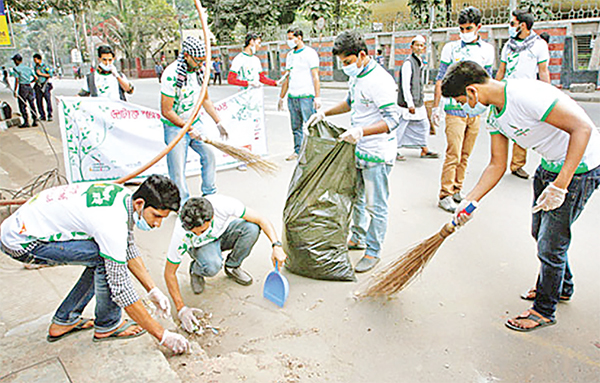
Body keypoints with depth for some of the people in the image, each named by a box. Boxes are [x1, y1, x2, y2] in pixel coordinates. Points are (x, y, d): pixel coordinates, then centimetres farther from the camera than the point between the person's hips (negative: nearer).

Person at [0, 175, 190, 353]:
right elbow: (120, 289, -26)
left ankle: (64, 321, 20)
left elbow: (129, 249, 9)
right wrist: (162, 335, -19)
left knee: (102, 261, 10)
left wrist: (153, 291, 7)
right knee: (105, 259, -20)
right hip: (21, 242, -9)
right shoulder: (112, 224, -31)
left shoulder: (125, 196, -5)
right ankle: (107, 325, 1)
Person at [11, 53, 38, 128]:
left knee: (22, 105, 1)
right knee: (32, 104, 8)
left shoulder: (16, 68, -5)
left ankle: (26, 122, -1)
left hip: (22, 87, -5)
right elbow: (36, 78, 10)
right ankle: (35, 121, 7)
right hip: (29, 87, 5)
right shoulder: (28, 68, 11)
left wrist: (15, 91, -8)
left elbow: (17, 80, -11)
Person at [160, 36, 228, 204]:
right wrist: (189, 129, -20)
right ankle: (183, 204, 14)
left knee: (209, 155, 9)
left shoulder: (198, 69, -2)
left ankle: (210, 195, 27)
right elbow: (166, 111, -22)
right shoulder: (171, 74, -24)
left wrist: (218, 122, 8)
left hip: (195, 123, 7)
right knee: (178, 170, -3)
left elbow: (205, 99, 11)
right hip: (175, 127, -7)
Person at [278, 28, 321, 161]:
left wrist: (317, 97, -15)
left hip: (306, 96, -6)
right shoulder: (290, 55, 17)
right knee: (296, 127, 10)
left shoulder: (310, 53, -3)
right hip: (292, 97, 7)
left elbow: (315, 77, -8)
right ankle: (298, 151, 20)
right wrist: (281, 97, 20)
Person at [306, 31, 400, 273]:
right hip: (358, 150, 10)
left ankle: (373, 252, 15)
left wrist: (361, 131, -36)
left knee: (376, 205, 1)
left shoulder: (380, 81, -21)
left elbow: (392, 119, -25)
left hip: (377, 154, -10)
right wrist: (324, 113, 15)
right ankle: (357, 238, 38)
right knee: (356, 197, 20)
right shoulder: (355, 76, 8)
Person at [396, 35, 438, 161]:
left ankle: (424, 149, 23)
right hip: (407, 103, -9)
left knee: (423, 124, 13)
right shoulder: (408, 62, -14)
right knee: (401, 126, -1)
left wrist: (421, 100, 20)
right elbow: (405, 85, -18)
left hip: (418, 102, 9)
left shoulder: (419, 62, 14)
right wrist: (410, 104, -20)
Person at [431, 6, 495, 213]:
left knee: (465, 155, 8)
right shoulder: (451, 48, 1)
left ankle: (457, 189, 20)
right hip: (454, 109, -3)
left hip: (475, 110, 4)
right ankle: (445, 195, -2)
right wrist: (436, 106, -2)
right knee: (453, 154, -9)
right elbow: (441, 79, 3)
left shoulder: (487, 50, 9)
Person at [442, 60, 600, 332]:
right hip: (550, 165, 9)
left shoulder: (525, 95, -30)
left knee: (550, 245, -1)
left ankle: (544, 311, 21)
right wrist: (470, 200, -3)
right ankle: (561, 286, 49)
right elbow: (497, 165, 5)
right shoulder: (494, 114, -1)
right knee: (540, 232, 23)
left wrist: (560, 185, -34)